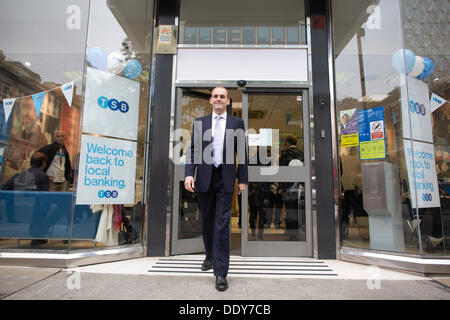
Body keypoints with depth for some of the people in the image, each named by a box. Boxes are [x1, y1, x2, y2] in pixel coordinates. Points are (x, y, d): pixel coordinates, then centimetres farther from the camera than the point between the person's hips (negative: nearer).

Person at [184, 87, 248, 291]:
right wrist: (189, 174, -10)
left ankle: (221, 273, 3)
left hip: (225, 179, -2)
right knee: (206, 222, 14)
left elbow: (242, 152, 5)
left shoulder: (237, 123, 7)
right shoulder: (199, 123, 9)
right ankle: (210, 256, 38)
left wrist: (243, 180, 1)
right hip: (204, 178, 2)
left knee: (222, 225, -5)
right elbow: (193, 150, 4)